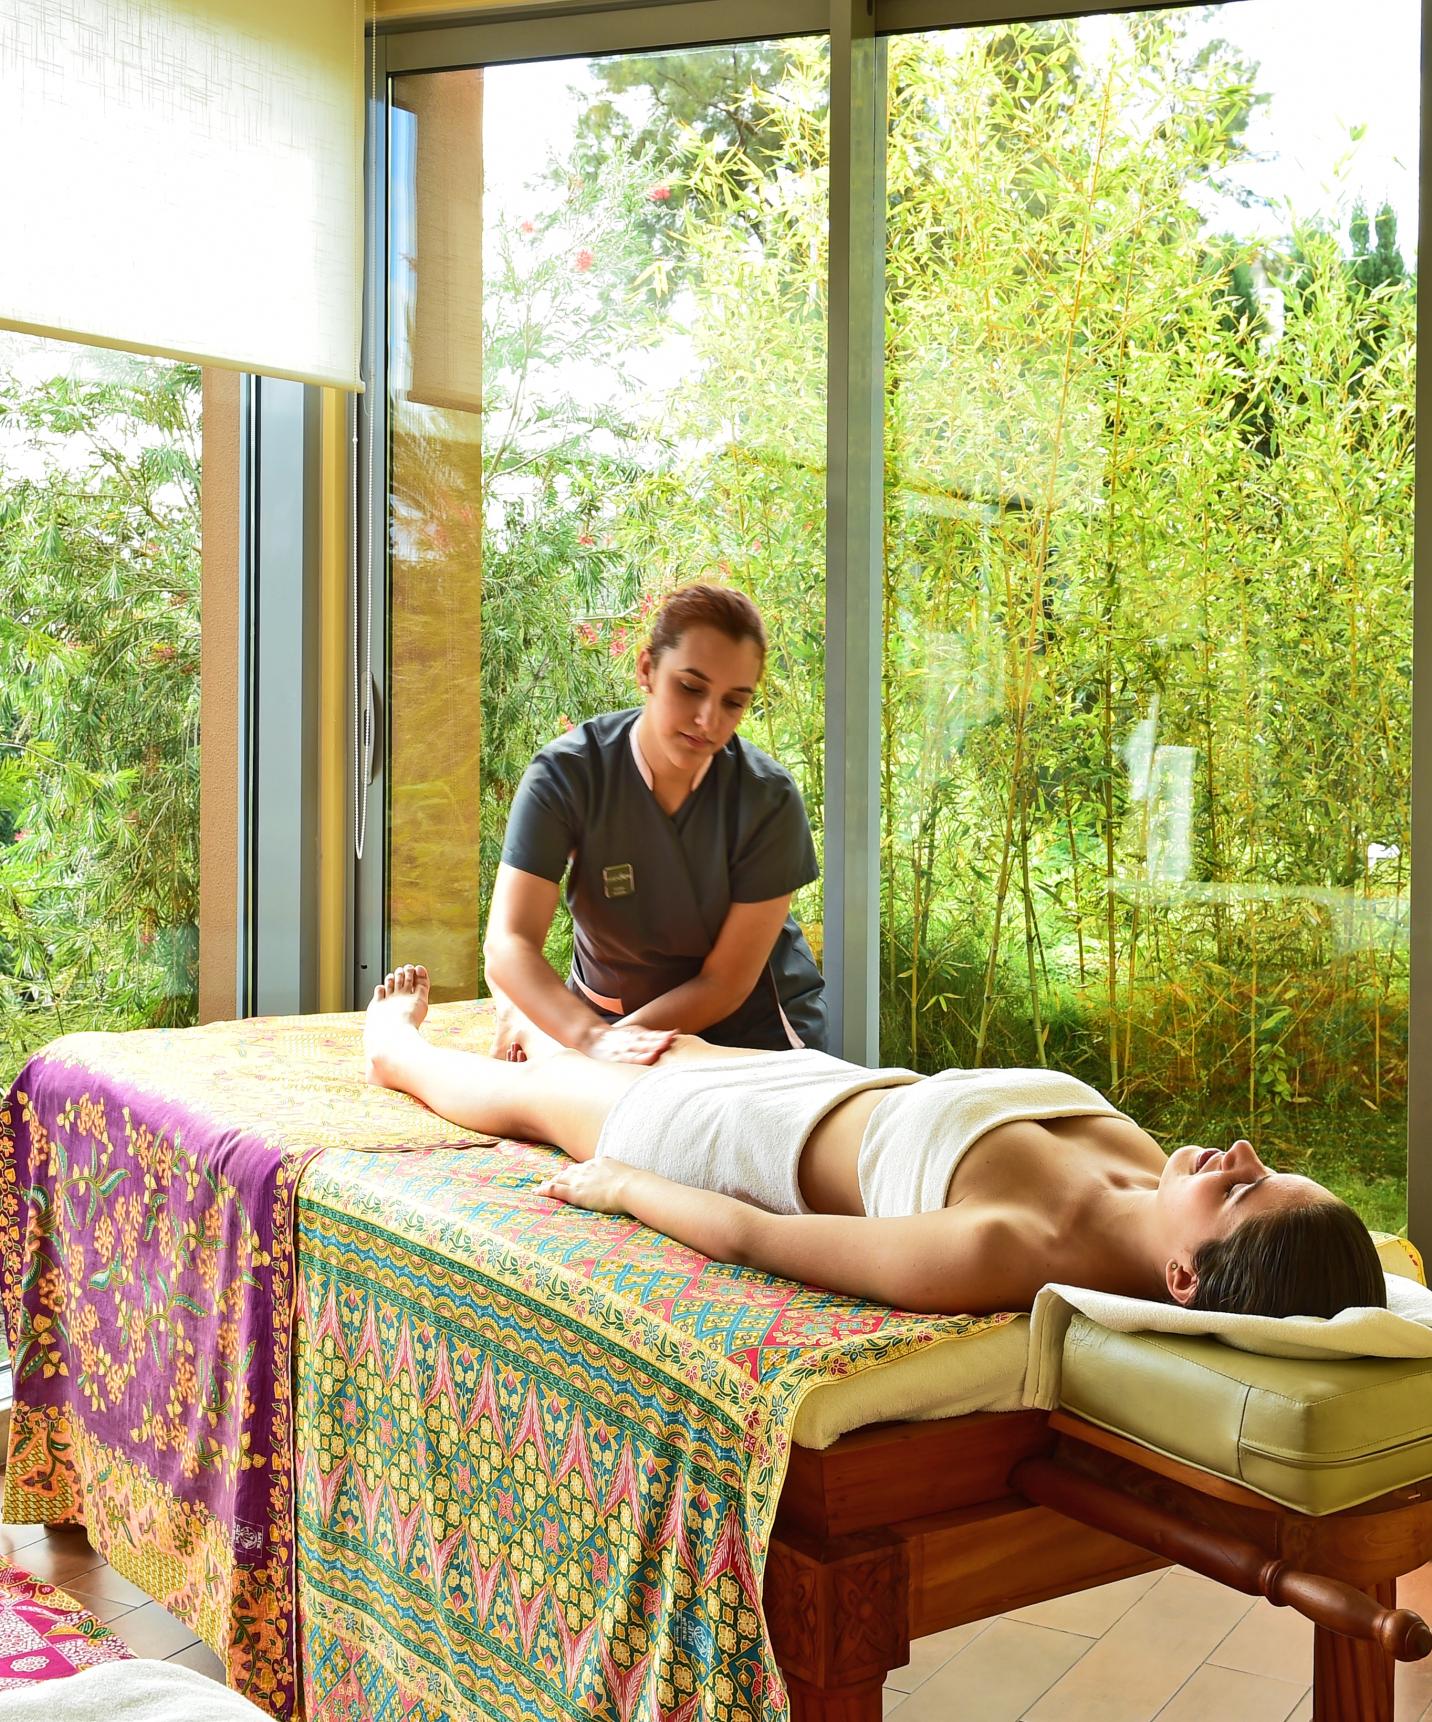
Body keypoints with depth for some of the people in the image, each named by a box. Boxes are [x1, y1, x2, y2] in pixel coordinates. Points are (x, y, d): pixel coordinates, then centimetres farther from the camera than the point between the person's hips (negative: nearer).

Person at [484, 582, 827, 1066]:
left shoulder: (768, 799, -20)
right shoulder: (567, 773, -19)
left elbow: (725, 984, -16)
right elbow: (508, 945, -27)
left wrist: (615, 1036, -28)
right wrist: (594, 1038, -43)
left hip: (756, 1027, 0)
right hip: (603, 1008, 0)